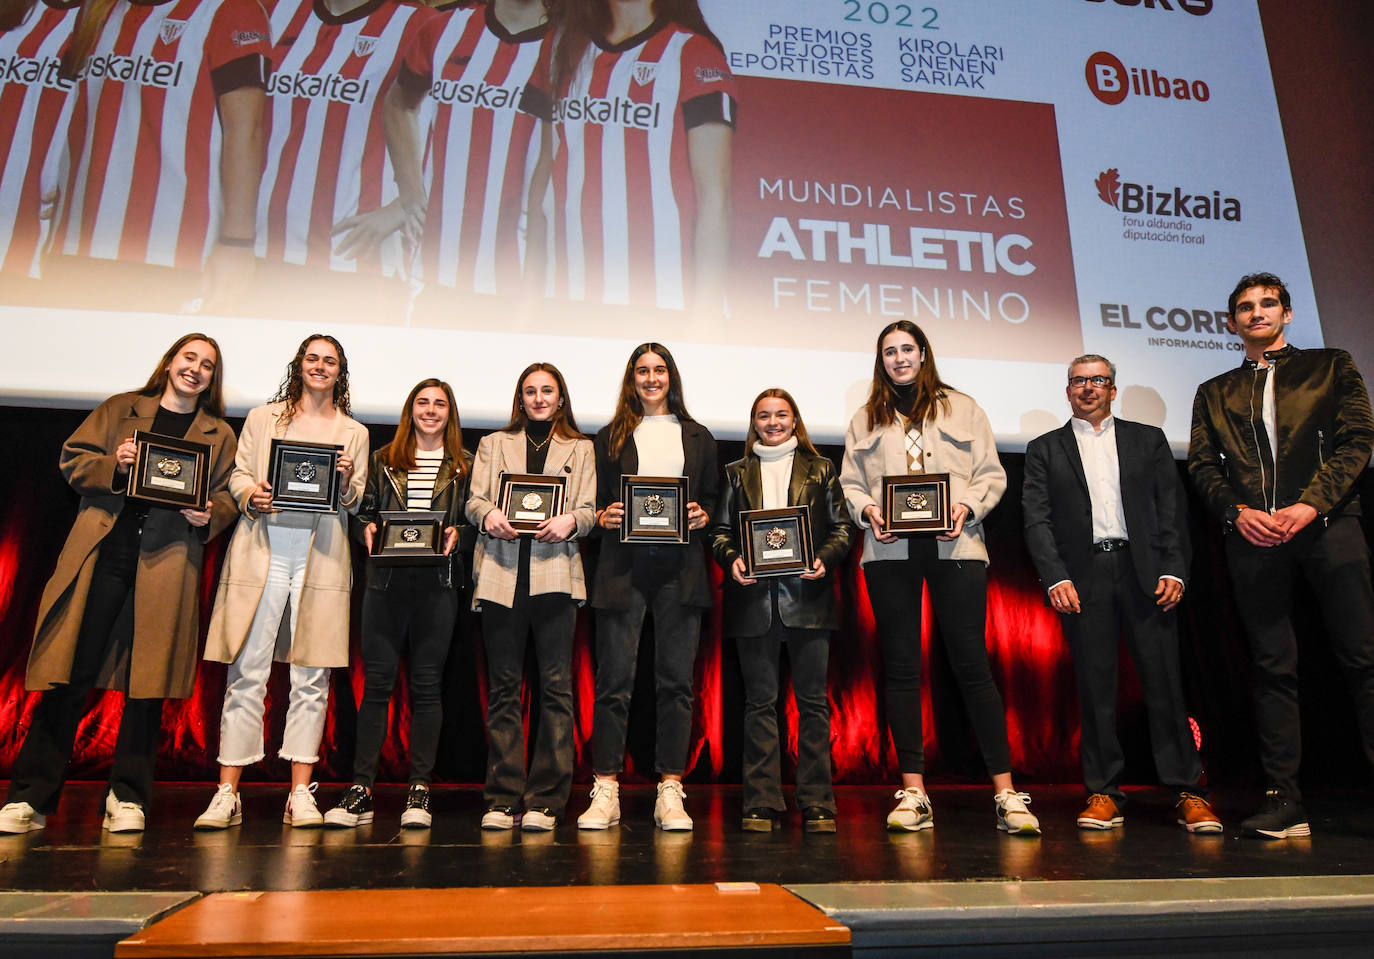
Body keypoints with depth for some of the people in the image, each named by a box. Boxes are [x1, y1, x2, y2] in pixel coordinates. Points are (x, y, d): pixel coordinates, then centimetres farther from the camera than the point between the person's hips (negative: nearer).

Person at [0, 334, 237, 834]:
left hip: (167, 564, 0)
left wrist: (209, 517, -10)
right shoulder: (119, 409, 17)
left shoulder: (219, 435, 16)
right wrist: (113, 465, -8)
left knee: (148, 679, 1)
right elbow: (72, 459, 12)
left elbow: (228, 497, 12)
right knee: (70, 673, -2)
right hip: (102, 553, 0)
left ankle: (128, 799, 12)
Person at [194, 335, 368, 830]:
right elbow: (238, 474, 12)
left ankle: (301, 794, 6)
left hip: (321, 556, 1)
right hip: (263, 549, 0)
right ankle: (227, 794, 4)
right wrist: (252, 495, -8)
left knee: (311, 677, 0)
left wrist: (346, 482, -9)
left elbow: (355, 501, 12)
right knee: (247, 673, -3)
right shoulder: (262, 418, 16)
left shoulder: (354, 432, 16)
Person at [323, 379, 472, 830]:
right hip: (386, 582, 1)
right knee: (376, 682, 0)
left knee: (426, 685, 1)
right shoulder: (382, 460, 16)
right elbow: (362, 514, 15)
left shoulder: (464, 465, 12)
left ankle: (420, 790, 8)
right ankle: (361, 788, 6)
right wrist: (368, 530, -6)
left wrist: (456, 533, -10)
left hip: (437, 584, -1)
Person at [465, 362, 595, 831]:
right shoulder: (493, 444, 20)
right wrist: (489, 516, -13)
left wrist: (570, 521, -14)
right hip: (501, 571, 1)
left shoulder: (580, 449, 18)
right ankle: (503, 799, 8)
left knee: (556, 685, -6)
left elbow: (589, 509, 8)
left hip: (555, 573, -1)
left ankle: (545, 801, 1)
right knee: (503, 686, 1)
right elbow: (474, 500, 9)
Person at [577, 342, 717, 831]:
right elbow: (595, 499, 14)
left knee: (676, 678, 0)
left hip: (680, 566, 1)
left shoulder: (698, 437, 17)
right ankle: (605, 792, 5)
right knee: (614, 677, -3)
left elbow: (714, 497, 17)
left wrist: (703, 516, -3)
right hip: (624, 565, 0)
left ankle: (670, 793, 7)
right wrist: (603, 516, -7)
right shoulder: (611, 437, 15)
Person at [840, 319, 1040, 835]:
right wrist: (867, 511, -6)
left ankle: (1006, 793, 4)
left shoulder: (962, 409, 14)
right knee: (900, 668, 1)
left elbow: (992, 474, 10)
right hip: (890, 552, 2)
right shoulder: (865, 420, 18)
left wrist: (967, 507, -9)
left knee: (972, 665, -4)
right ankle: (913, 793, 9)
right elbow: (848, 483, 14)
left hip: (954, 546, -1)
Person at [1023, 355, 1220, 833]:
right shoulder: (1045, 449, 12)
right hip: (1083, 577, 0)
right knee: (1095, 686, 1)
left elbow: (1173, 507, 9)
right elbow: (1036, 519, 4)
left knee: (1164, 681, -1)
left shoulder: (1148, 439, 16)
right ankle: (1103, 793, 8)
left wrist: (1173, 570, -3)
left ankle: (1188, 793, 7)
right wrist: (1055, 578, -9)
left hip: (1143, 571, 1)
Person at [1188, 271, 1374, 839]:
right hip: (1253, 535, 1)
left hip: (1325, 523, -1)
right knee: (1272, 667, 1)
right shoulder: (1214, 393, 20)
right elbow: (1202, 465, 12)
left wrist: (1311, 504, -11)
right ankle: (1284, 802, 3)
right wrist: (1237, 511, -7)